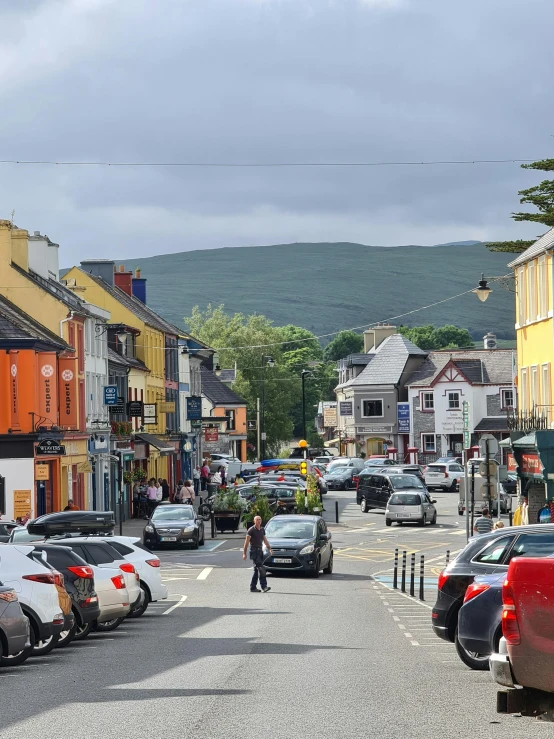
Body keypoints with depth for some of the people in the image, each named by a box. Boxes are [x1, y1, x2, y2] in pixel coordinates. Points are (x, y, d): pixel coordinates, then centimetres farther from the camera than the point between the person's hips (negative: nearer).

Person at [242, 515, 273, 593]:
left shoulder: (262, 529, 13)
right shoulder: (251, 530, -8)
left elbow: (265, 540, 22)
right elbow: (246, 542, -8)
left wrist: (269, 548, 12)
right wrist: (244, 553, -12)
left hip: (260, 550, 7)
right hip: (254, 551, -7)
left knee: (257, 570, 9)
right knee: (261, 568, -15)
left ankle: (253, 587, 13)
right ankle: (264, 586, -18)